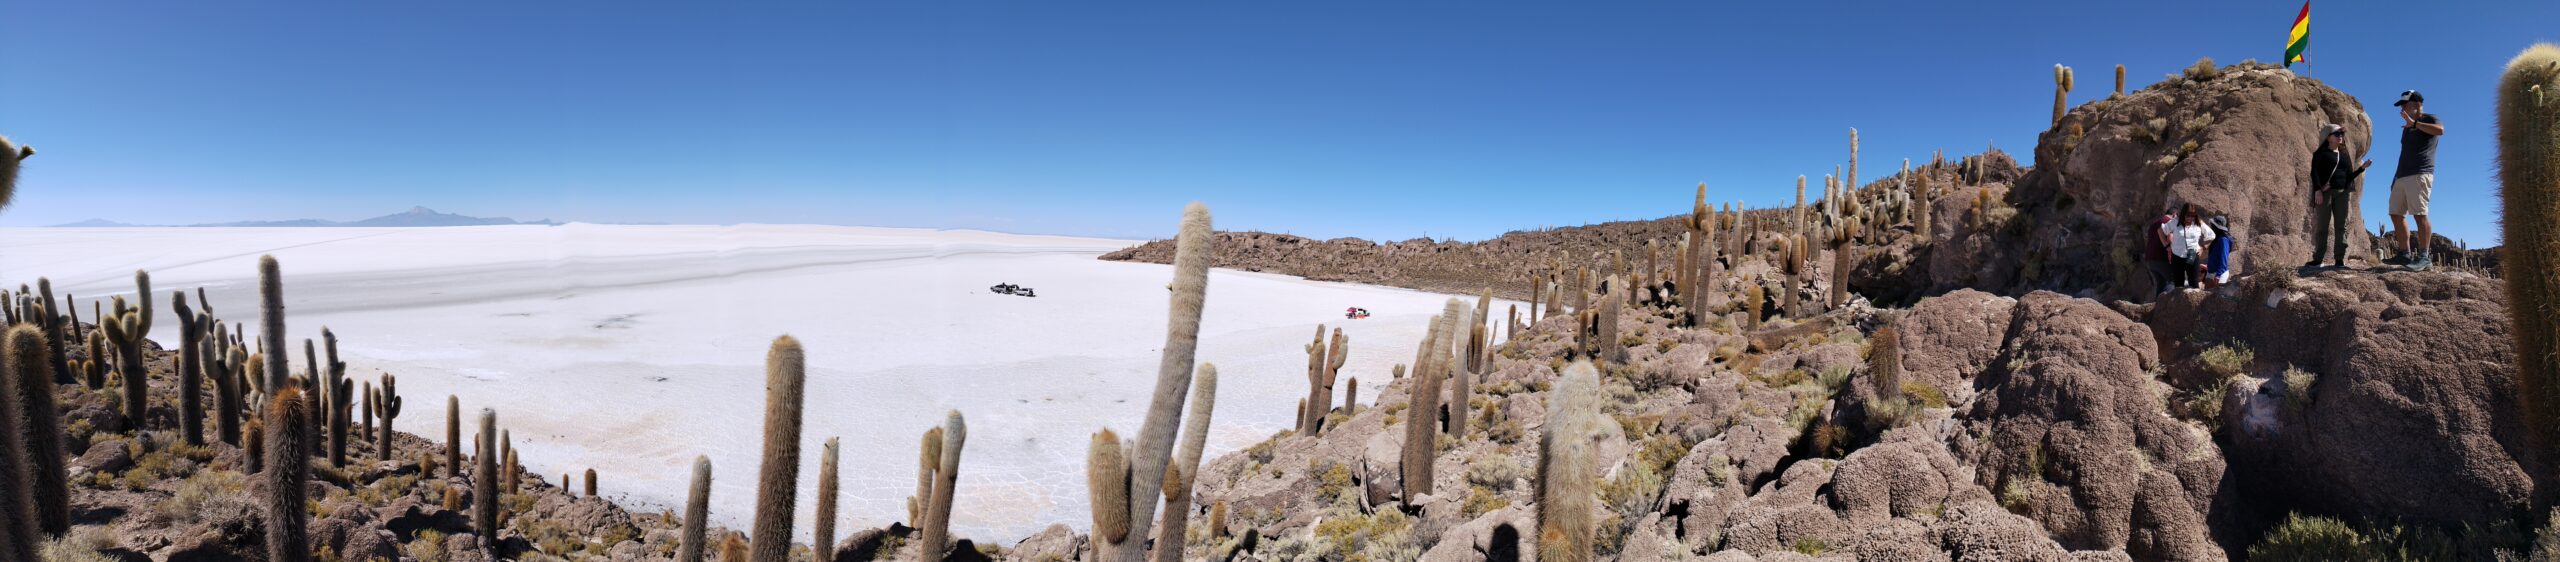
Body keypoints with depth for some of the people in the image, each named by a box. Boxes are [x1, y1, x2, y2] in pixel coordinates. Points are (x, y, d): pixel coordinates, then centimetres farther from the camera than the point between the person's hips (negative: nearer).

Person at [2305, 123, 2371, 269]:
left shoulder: (2345, 155, 20)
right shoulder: (2321, 153, 5)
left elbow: (2349, 176, 19)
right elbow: (2314, 172, -6)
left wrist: (2362, 168, 4)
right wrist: (2317, 190, -17)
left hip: (2342, 193, 5)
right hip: (2325, 192, -5)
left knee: (2341, 226, -1)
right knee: (2322, 226, -7)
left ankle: (2340, 260, -3)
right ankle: (2317, 259, -7)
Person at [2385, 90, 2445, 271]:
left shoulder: (2428, 119, 1)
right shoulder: (2407, 127, 24)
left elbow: (2440, 130, -24)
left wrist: (2414, 123, -18)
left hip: (2420, 175, -9)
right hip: (2402, 176, 9)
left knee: (2420, 214, -13)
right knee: (2396, 214, 5)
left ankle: (2424, 256, -14)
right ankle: (2405, 255, 7)